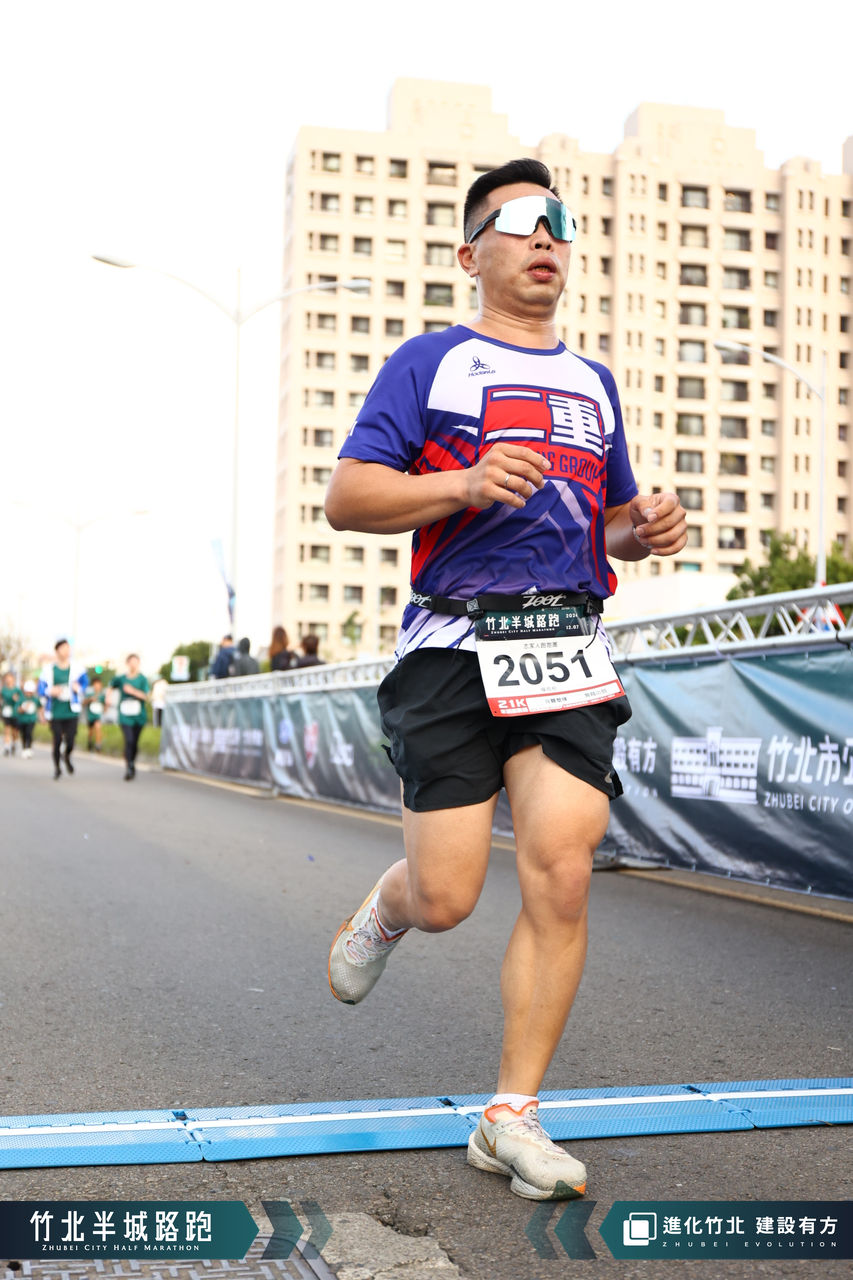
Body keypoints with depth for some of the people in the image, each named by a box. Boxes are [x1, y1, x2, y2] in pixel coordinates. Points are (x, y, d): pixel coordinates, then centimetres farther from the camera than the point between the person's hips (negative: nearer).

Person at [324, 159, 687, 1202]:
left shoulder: (593, 381, 22)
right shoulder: (430, 361, 6)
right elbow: (345, 497, -2)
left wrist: (646, 528, 6)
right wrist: (465, 484, -17)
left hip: (569, 646, 4)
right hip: (454, 648, -4)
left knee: (560, 880, -8)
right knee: (447, 899, -4)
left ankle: (512, 1116, 5)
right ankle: (385, 908, 35)